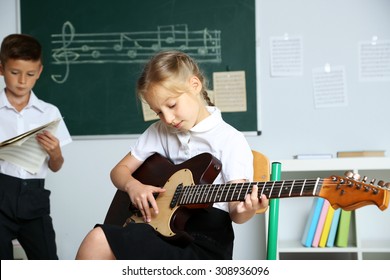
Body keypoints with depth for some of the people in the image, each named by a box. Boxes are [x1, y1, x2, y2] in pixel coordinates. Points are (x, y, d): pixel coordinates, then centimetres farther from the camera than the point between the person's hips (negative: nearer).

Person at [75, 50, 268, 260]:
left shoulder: (230, 140, -5)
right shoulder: (160, 131, 11)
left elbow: (234, 211, -9)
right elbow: (120, 170, 17)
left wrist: (245, 211, -33)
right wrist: (133, 185, -6)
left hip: (205, 244, -5)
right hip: (165, 227, 6)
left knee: (98, 241, -24)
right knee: (97, 239, -25)